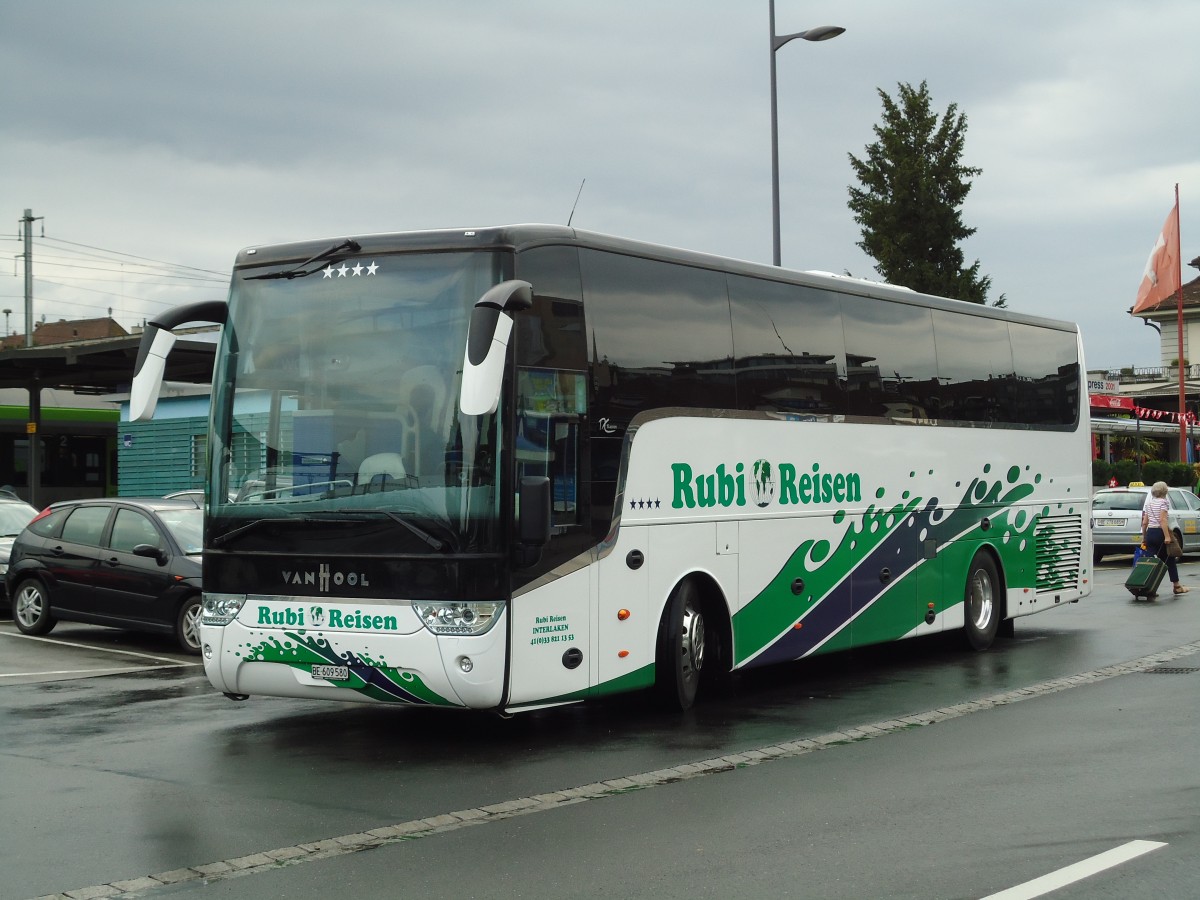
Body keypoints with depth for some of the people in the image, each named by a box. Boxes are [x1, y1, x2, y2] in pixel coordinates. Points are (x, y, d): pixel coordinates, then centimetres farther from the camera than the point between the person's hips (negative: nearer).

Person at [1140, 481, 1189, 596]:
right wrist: (1167, 536, -24)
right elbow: (1162, 520, -19)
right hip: (1160, 532, -5)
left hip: (1150, 533, 6)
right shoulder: (1163, 502, -8)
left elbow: (1144, 522, 12)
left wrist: (1144, 537, 19)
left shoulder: (1149, 503, 12)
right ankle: (1176, 586, 17)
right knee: (1170, 560, 8)